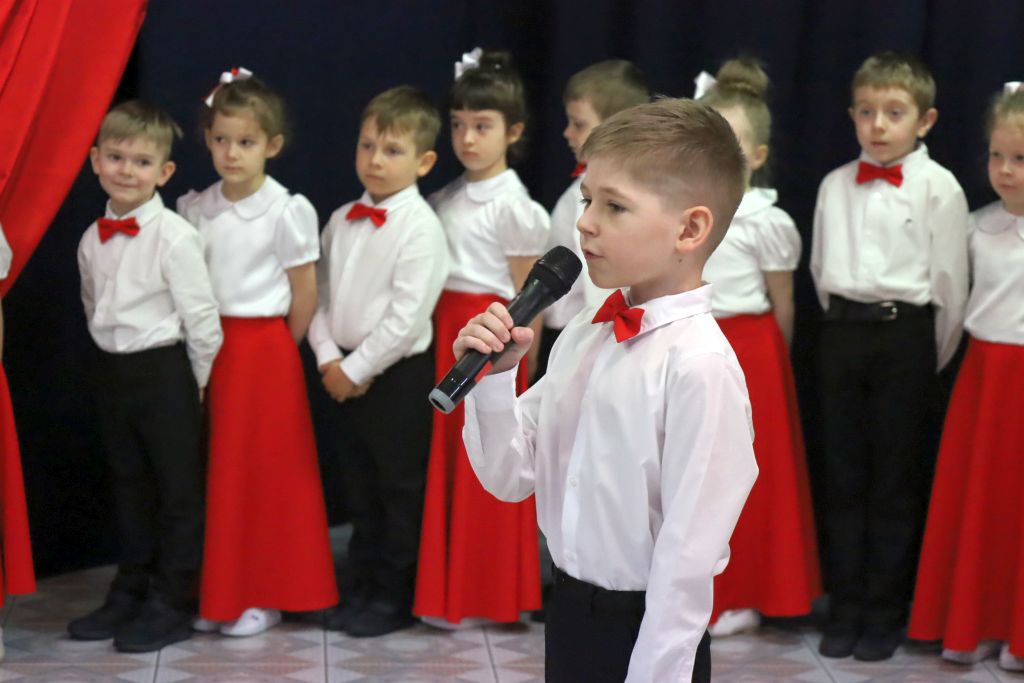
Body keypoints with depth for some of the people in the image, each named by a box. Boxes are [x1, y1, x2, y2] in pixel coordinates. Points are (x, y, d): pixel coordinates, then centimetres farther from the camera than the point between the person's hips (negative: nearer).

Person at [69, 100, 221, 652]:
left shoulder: (174, 236, -16)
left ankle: (172, 604, 12)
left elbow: (200, 315, -14)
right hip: (113, 373, 7)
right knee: (129, 487, 17)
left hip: (164, 372, -7)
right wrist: (114, 362, 14)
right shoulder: (92, 240, 5)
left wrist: (197, 380, -7)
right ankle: (131, 593, 28)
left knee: (177, 489, 3)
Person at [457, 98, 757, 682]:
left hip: (645, 628, -6)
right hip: (568, 611, 6)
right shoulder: (582, 336, 0)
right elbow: (511, 478, 6)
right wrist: (493, 378, -8)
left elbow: (688, 552, -20)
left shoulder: (699, 365, -20)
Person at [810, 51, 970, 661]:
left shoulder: (938, 188, -6)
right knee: (843, 478, 8)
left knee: (895, 480, 3)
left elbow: (951, 280, -4)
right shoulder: (836, 186, 7)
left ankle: (885, 613, 12)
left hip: (904, 336, -4)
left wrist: (934, 358, -1)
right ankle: (846, 609, 16)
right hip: (842, 334, 4)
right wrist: (845, 327, 11)